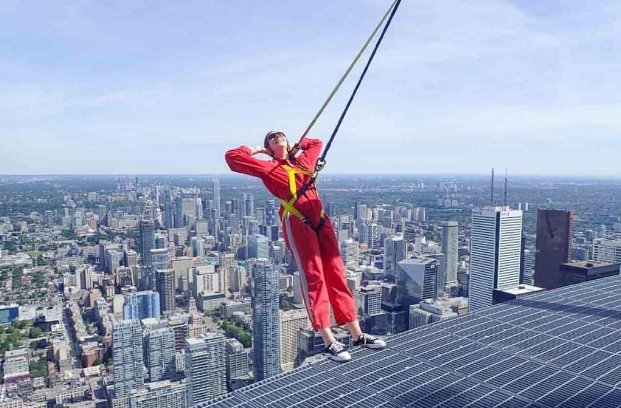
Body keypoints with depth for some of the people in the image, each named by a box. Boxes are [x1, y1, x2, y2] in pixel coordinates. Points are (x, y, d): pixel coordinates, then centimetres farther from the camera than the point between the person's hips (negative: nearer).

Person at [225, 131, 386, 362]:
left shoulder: (303, 161, 23)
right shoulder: (268, 168, 9)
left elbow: (316, 142, 43)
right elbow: (232, 157, 7)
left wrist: (295, 145, 35)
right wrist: (256, 150, 18)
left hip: (320, 221, 5)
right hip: (296, 223, -5)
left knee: (336, 274, 4)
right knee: (313, 278, -8)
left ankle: (357, 335, 10)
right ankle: (329, 342, -4)